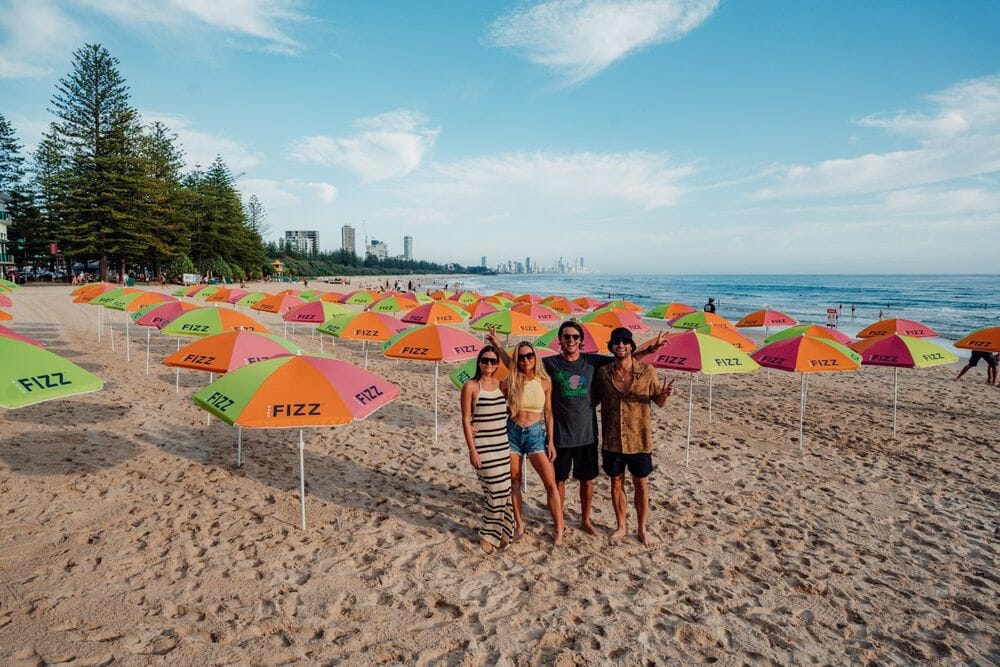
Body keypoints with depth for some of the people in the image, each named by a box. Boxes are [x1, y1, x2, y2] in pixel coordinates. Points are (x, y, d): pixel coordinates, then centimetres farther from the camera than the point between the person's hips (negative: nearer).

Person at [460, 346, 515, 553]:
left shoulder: (500, 384, 8)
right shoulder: (471, 386, -7)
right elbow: (466, 420, -8)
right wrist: (472, 450, -12)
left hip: (503, 444, 5)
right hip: (483, 446, -5)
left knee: (504, 490, 6)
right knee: (498, 491, -7)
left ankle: (500, 530, 25)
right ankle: (488, 534, 12)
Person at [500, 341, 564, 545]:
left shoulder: (545, 381, -3)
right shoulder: (509, 381, -5)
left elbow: (548, 412, 2)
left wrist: (551, 441, 1)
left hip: (536, 433, 0)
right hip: (513, 432, 1)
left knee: (551, 483, -5)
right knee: (514, 482, 10)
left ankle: (559, 530, 7)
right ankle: (519, 524, 27)